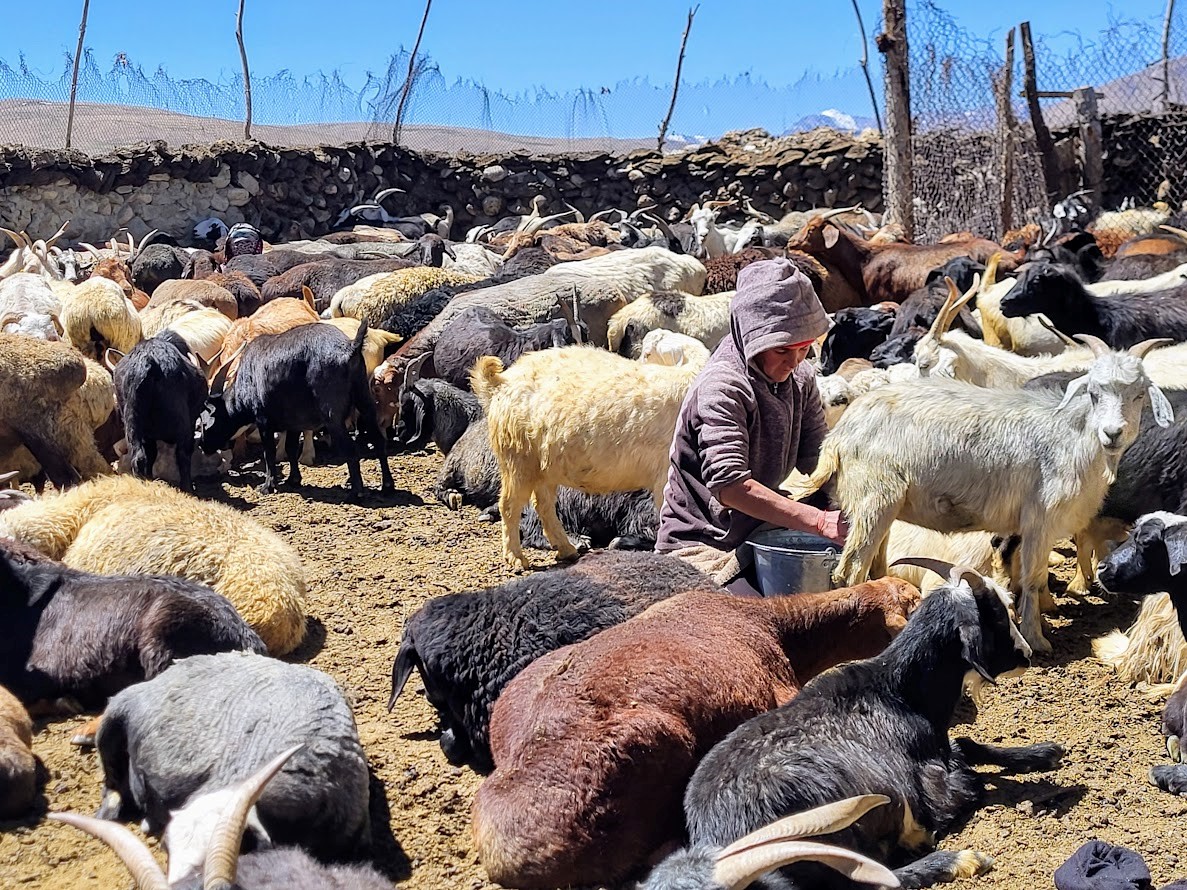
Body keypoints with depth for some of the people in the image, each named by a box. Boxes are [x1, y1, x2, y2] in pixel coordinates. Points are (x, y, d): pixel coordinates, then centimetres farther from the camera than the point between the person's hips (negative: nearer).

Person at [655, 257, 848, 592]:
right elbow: (729, 486, -31)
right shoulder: (722, 388, -22)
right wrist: (819, 521, -36)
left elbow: (817, 457, -1)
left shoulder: (800, 379, 4)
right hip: (701, 547, -8)